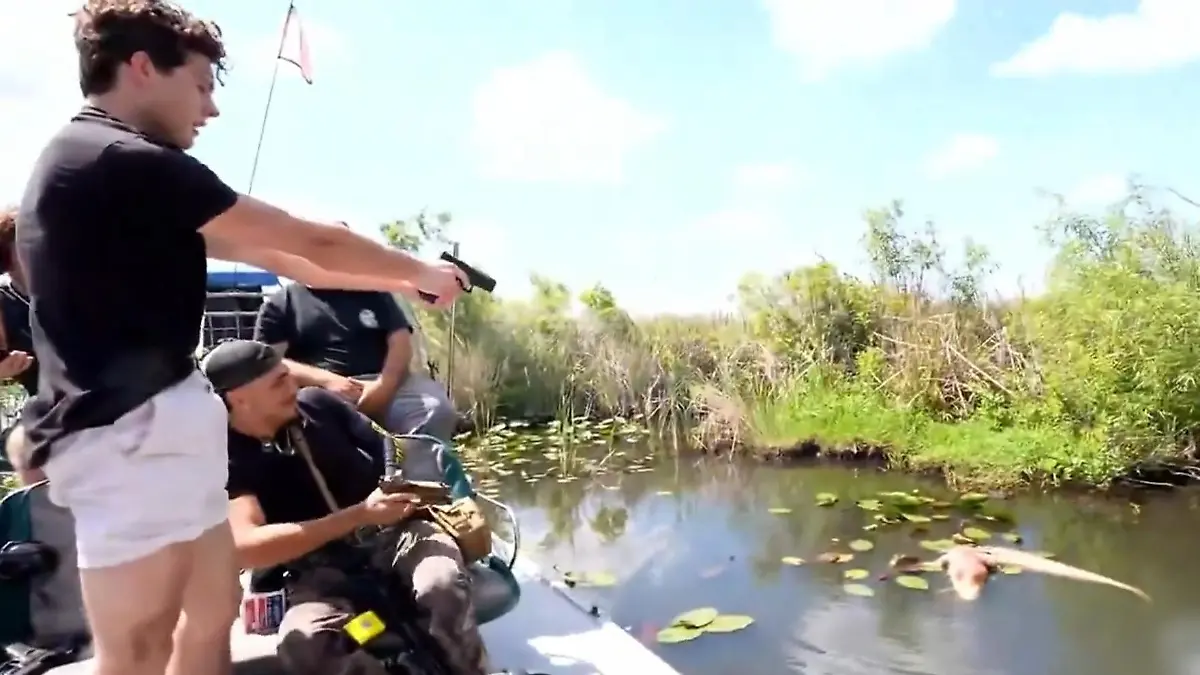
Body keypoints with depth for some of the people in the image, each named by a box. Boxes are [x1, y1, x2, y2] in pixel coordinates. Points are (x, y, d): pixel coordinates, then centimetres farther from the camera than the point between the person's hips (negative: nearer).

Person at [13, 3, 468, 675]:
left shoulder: (86, 166, 19)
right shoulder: (131, 165, -14)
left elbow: (264, 253, 17)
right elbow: (312, 243, -9)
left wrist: (397, 282, 18)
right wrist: (422, 272, 7)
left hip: (156, 428, 11)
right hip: (132, 431, -11)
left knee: (213, 612, 18)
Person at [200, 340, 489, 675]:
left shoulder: (317, 403, 2)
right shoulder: (225, 459, -7)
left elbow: (387, 452, 11)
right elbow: (246, 547, -21)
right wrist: (359, 514, -23)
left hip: (394, 529, 2)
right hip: (322, 569, -2)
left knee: (443, 584, -31)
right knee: (303, 641, -34)